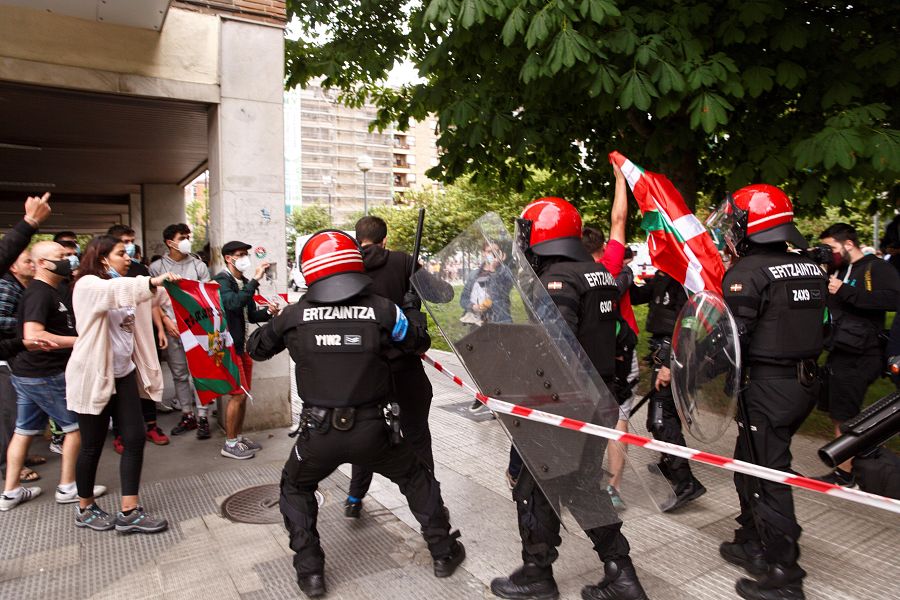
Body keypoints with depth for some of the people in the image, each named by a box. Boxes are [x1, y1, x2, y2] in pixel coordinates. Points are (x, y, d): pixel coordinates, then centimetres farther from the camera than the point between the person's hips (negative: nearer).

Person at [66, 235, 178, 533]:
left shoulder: (124, 286, 14)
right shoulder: (87, 285, -12)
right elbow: (115, 291, -33)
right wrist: (152, 281, -47)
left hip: (124, 374, 7)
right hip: (94, 377, -7)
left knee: (135, 438, 2)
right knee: (93, 446, 7)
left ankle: (129, 513, 11)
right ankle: (85, 509, 28)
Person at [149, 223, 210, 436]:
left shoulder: (199, 265, 5)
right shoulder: (157, 267, 5)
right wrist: (166, 320, -7)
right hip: (172, 328, 1)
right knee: (179, 374, 9)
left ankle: (202, 416, 6)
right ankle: (187, 415, 19)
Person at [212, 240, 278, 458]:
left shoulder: (244, 283, 11)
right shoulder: (221, 281, -12)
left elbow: (252, 315, 14)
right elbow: (233, 303, -32)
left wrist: (268, 312, -5)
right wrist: (255, 279, -33)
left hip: (242, 346, 8)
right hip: (228, 346, -8)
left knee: (243, 395, 14)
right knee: (238, 395, -5)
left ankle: (239, 437, 26)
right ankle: (230, 444, 7)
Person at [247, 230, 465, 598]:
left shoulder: (295, 315, -3)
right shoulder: (382, 310, -7)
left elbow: (256, 349, 14)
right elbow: (419, 343, 10)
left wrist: (271, 325, 33)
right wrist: (413, 311, 27)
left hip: (318, 431, 1)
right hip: (370, 430, 0)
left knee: (295, 489, 30)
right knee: (415, 477, 25)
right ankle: (443, 552, 36)